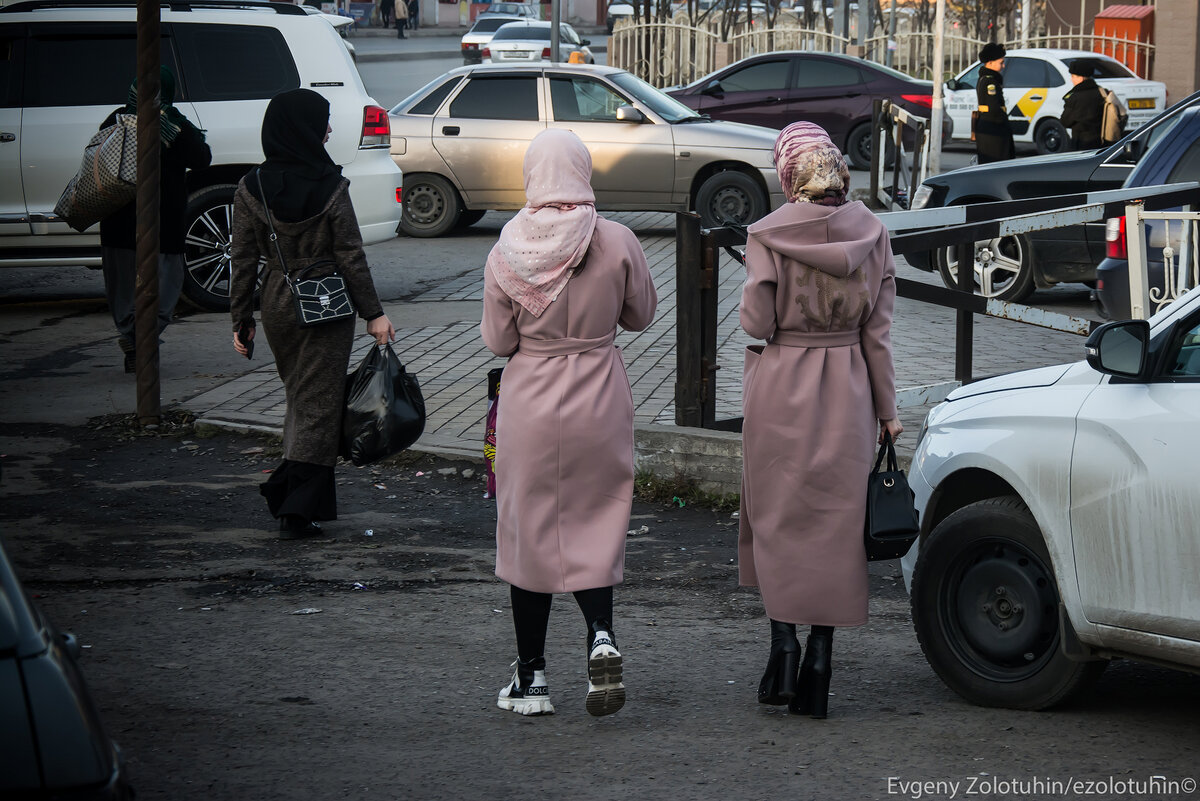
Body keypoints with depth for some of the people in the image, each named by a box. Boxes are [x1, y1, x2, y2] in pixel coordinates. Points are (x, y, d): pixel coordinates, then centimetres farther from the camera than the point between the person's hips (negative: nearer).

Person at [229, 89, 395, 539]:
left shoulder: (251, 189, -4)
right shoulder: (329, 186, -13)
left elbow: (244, 260, -1)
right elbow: (350, 256, -11)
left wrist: (242, 320, 7)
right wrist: (373, 314, -4)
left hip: (276, 303, 4)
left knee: (299, 396, 20)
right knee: (318, 402, 2)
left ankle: (288, 490, 20)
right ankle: (298, 509, -1)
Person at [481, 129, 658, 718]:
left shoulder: (506, 254, -10)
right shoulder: (616, 243, -10)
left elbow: (498, 342, -3)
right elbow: (640, 315, 3)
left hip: (529, 404, 0)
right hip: (599, 401, 0)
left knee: (529, 531, 11)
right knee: (593, 529, 14)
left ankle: (530, 675, 16)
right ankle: (601, 635, -11)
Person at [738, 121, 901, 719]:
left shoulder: (768, 234, -11)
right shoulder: (869, 231, -2)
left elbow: (757, 321, -12)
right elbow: (878, 328, 1)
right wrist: (886, 408, 6)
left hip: (782, 389, -2)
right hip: (848, 394, 2)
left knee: (778, 519, 11)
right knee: (836, 523, 8)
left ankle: (783, 641, 0)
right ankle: (819, 659, 5)